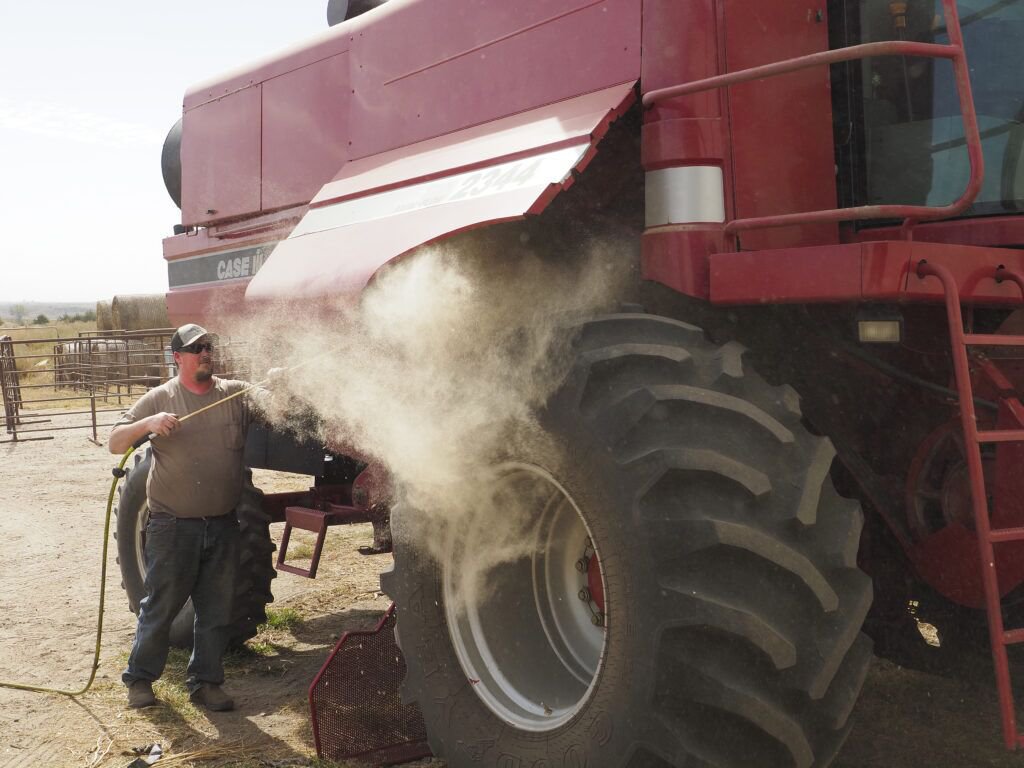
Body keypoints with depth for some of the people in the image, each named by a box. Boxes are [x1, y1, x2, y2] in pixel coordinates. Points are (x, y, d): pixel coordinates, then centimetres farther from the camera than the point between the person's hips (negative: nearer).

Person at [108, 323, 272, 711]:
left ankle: (205, 681, 24)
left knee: (216, 609, 11)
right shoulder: (160, 399, -2)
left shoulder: (234, 394, 3)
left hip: (222, 524, 3)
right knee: (160, 606, 6)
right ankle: (140, 678, 23)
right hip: (173, 524, -3)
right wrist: (147, 424, -23)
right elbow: (115, 443, -5)